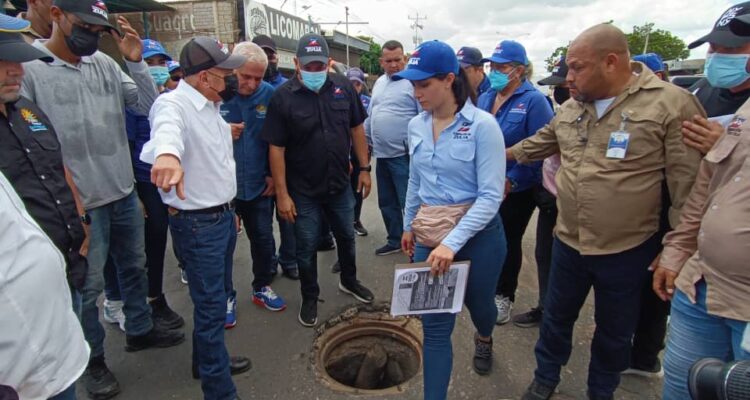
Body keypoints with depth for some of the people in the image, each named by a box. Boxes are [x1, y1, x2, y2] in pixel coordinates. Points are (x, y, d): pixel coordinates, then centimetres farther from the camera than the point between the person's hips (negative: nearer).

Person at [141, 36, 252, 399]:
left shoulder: (210, 106, 11)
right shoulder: (173, 103, -17)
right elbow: (167, 128, -42)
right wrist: (167, 152, -65)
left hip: (222, 216, 9)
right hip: (197, 223, -9)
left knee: (218, 297, 21)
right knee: (211, 307, -1)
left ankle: (208, 360, 42)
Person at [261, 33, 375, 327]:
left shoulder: (343, 87, -3)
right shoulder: (283, 97, -13)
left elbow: (356, 128, 6)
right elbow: (276, 148, -12)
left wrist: (364, 168, 3)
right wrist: (282, 194, -14)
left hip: (340, 184, 4)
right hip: (303, 190, -3)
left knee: (346, 236, 20)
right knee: (306, 247, 10)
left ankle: (349, 281, 45)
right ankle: (310, 298, 31)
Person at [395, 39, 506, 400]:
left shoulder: (482, 125, -16)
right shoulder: (416, 126, 1)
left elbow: (491, 195, -19)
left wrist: (452, 242, -26)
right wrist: (408, 225, 19)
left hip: (477, 235, -3)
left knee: (478, 303, 23)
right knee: (434, 326, 6)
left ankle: (484, 339, 59)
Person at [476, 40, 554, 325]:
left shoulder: (533, 100, -13)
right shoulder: (485, 98, 4)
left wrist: (511, 181, -18)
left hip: (517, 189, -5)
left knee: (509, 241, 10)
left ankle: (504, 296, 31)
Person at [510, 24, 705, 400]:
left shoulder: (671, 103, -14)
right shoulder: (571, 107, 3)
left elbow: (687, 186, -13)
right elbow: (539, 144, 22)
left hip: (627, 250, -4)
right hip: (568, 242, 5)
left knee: (614, 332, 17)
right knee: (556, 317, 20)